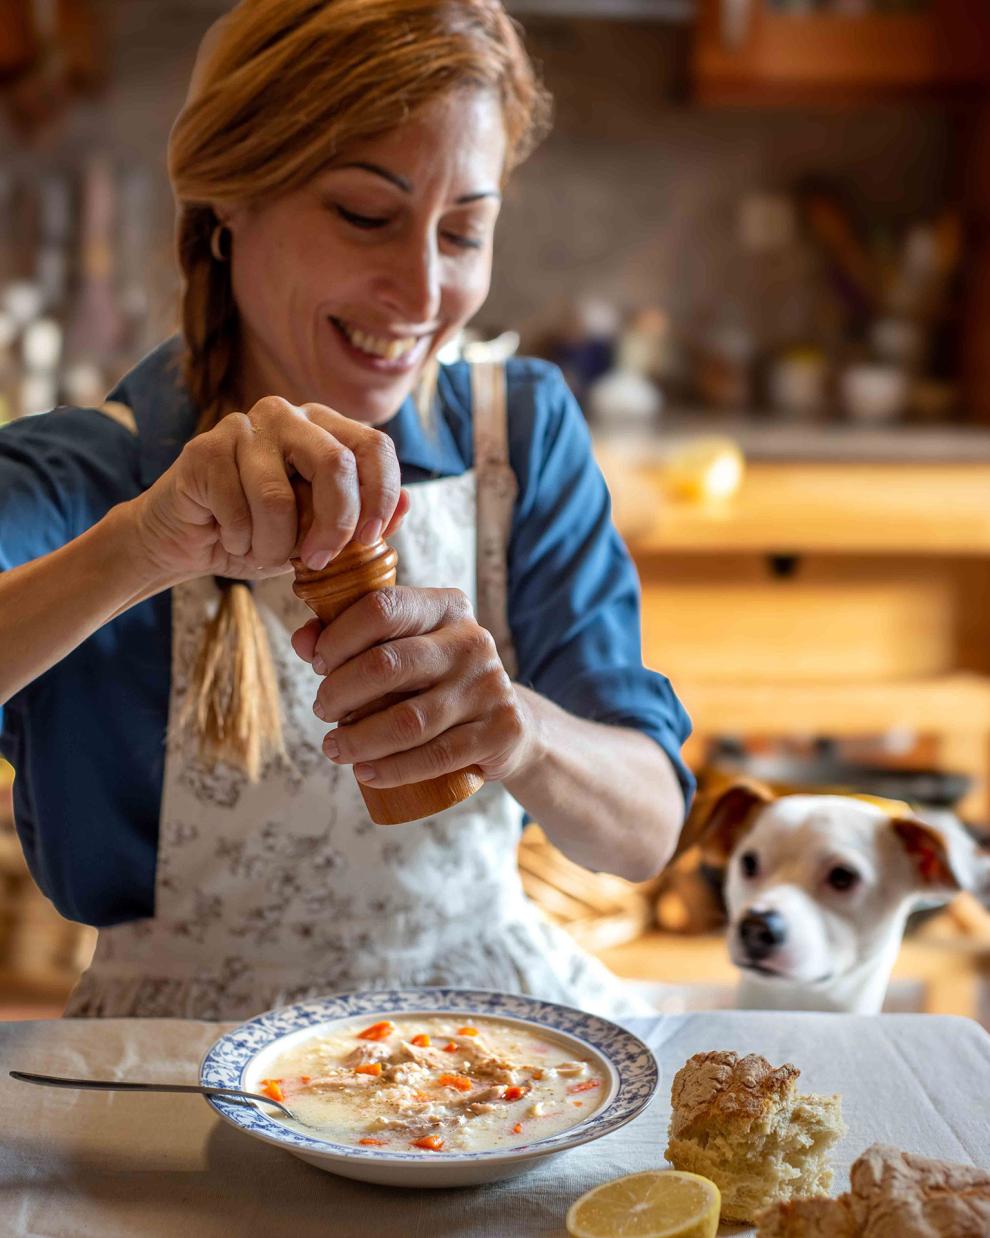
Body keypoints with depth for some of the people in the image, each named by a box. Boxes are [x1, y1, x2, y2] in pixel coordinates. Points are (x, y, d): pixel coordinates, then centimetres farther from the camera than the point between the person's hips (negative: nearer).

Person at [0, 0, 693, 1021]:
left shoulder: (525, 432, 0)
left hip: (492, 993, 3)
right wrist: (136, 551, -36)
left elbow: (649, 831, -6)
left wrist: (518, 731, -25)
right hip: (185, 1054, -2)